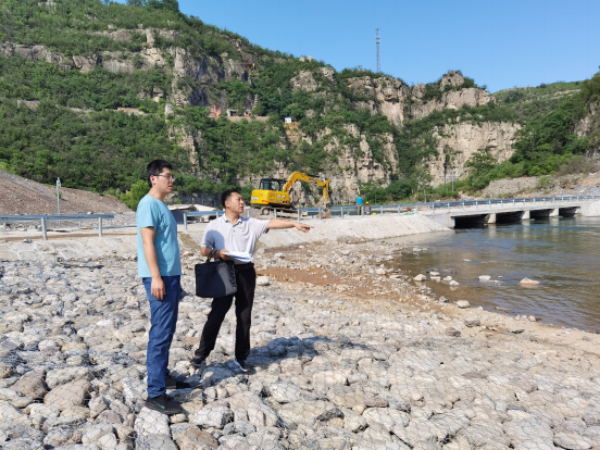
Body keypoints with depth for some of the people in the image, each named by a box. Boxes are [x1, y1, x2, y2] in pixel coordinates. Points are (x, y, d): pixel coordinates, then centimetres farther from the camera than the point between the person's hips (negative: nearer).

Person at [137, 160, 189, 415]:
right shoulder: (149, 204, -12)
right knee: (160, 334, -8)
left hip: (170, 276, 10)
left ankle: (162, 376, 31)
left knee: (167, 331, 18)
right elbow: (148, 242, -20)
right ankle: (156, 394, -3)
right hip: (159, 277, -10)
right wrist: (156, 277, -25)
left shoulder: (161, 205, 17)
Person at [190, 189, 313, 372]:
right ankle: (202, 354, 15)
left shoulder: (251, 224, 8)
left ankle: (241, 358, 19)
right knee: (216, 314, 0)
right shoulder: (215, 225, 4)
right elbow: (203, 249, 3)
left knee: (244, 317, 7)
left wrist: (294, 224, -15)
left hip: (246, 272, 2)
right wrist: (217, 253, -17)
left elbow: (271, 223, -3)